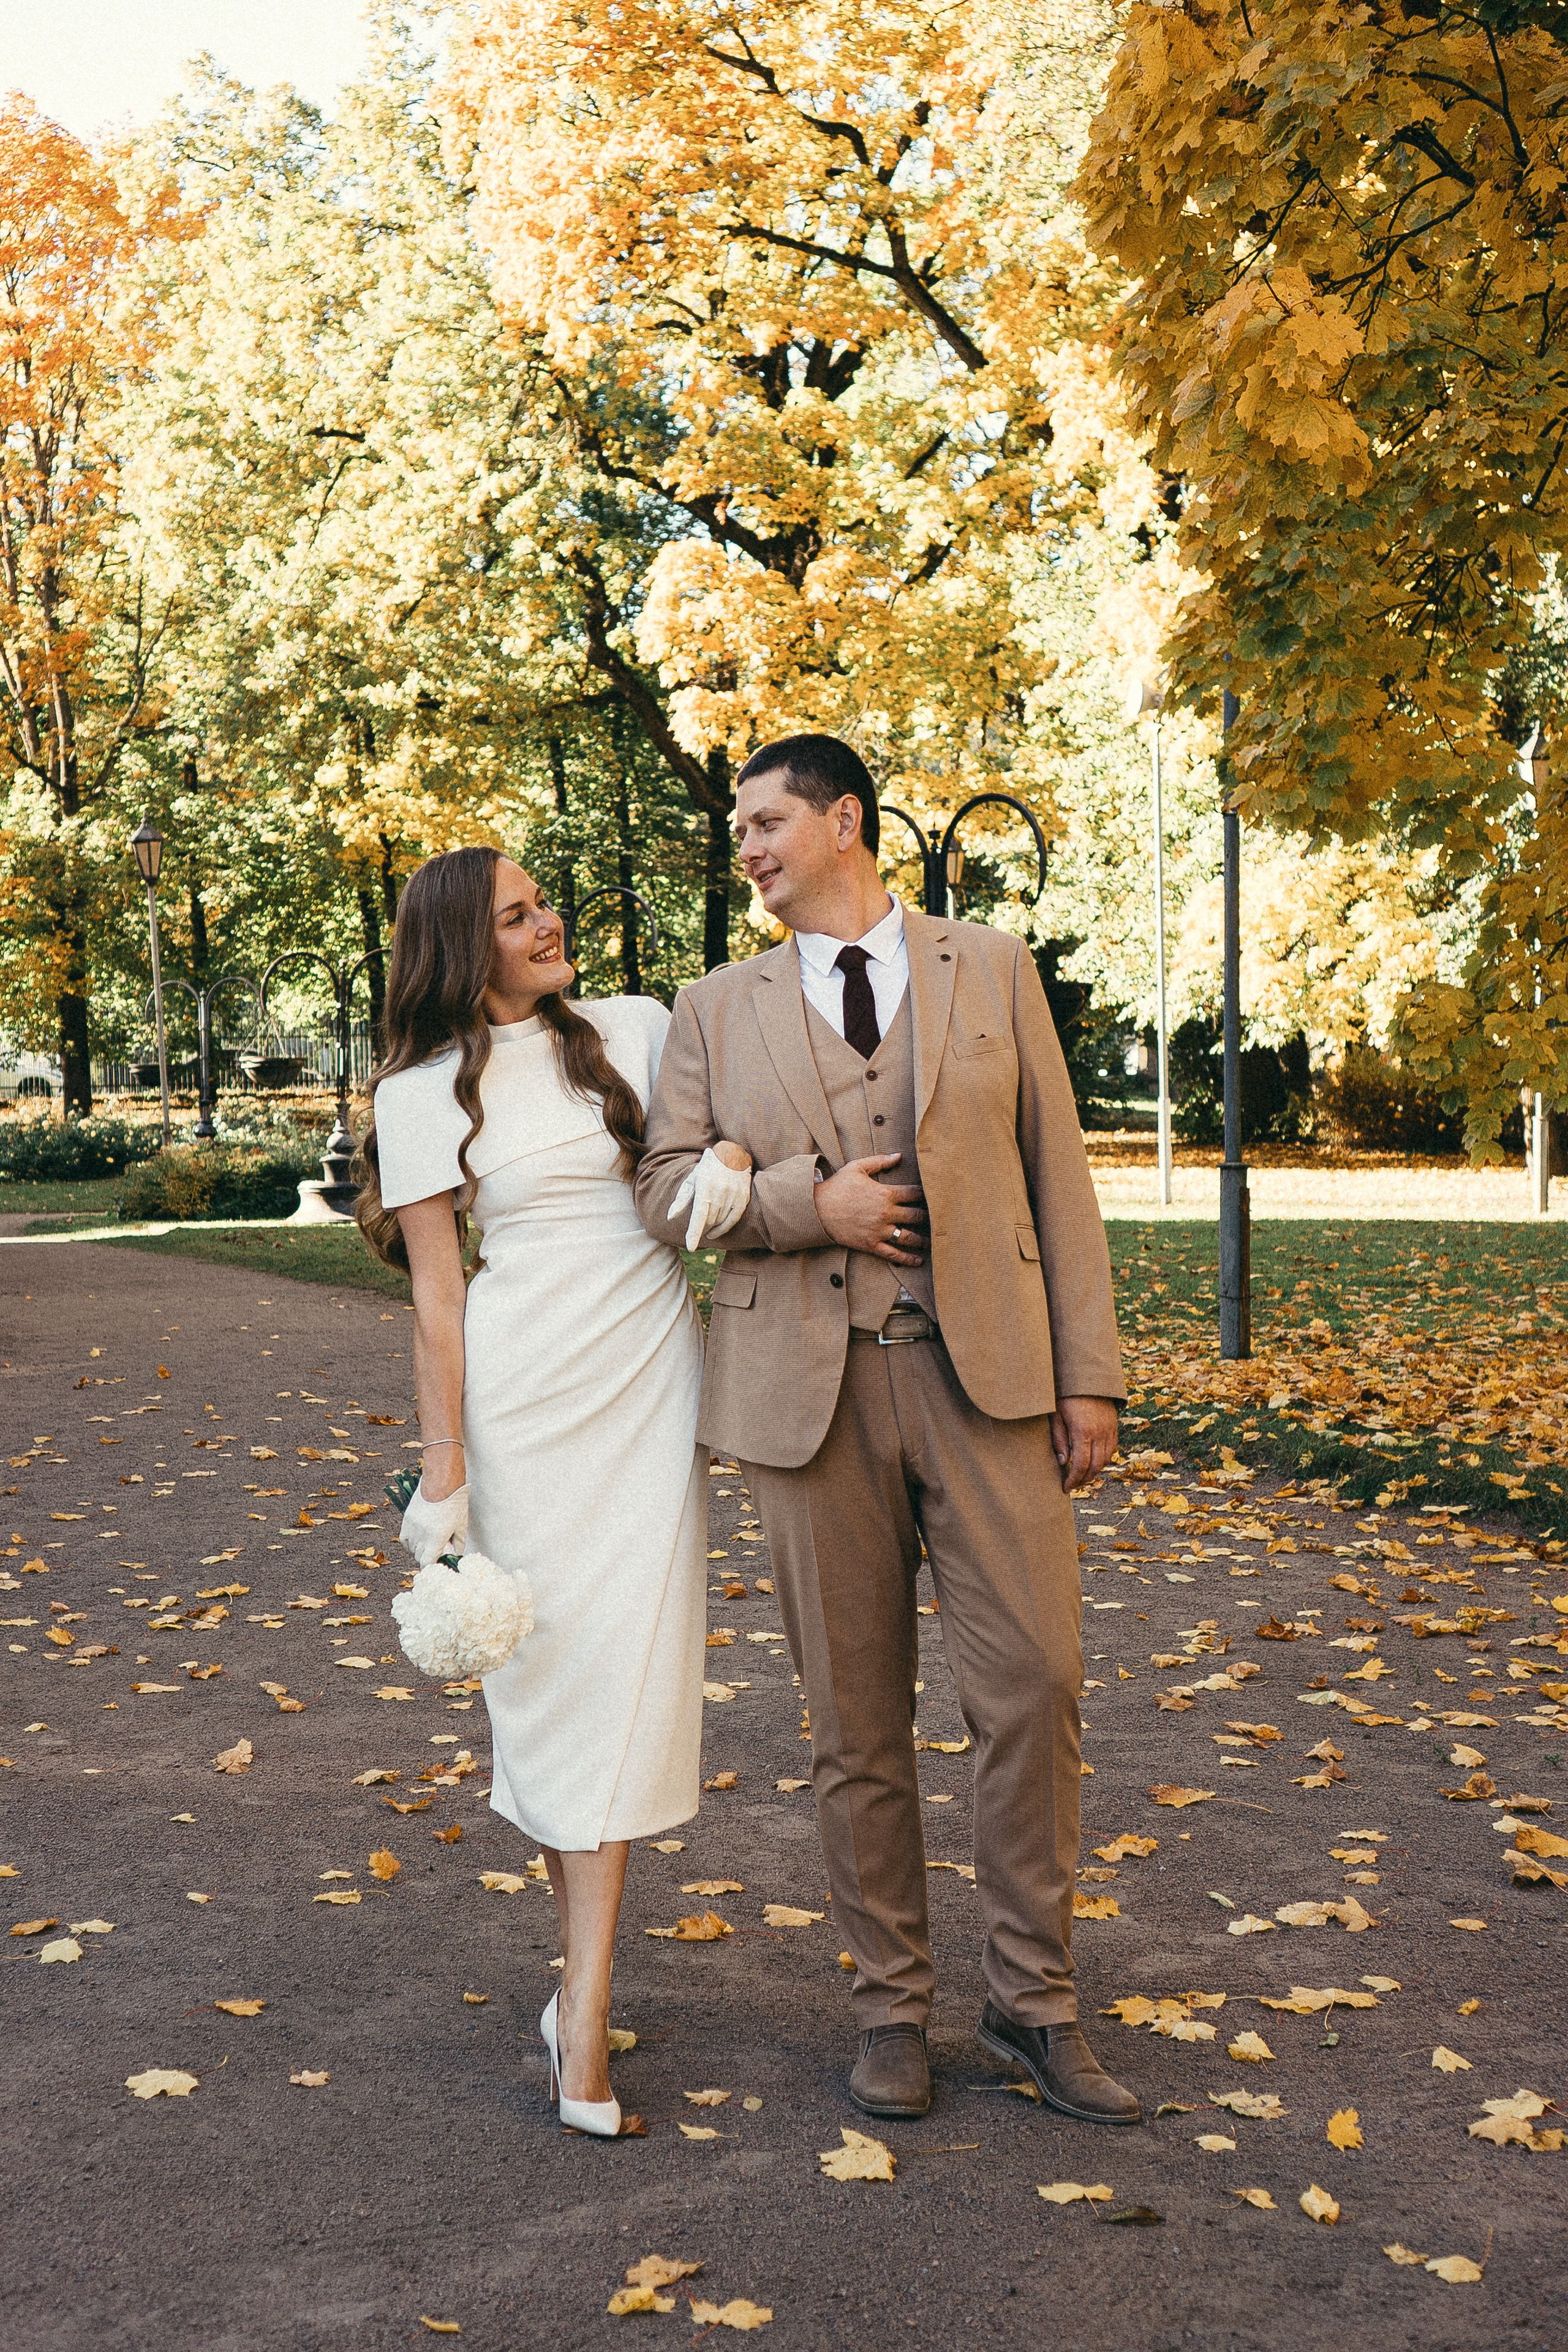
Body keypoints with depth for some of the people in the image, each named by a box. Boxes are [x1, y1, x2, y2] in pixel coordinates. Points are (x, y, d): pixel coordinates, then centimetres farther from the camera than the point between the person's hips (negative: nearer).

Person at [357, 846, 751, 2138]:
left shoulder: (632, 1030, 8)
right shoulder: (425, 1092, 1)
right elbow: (437, 1294, -1)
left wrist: (727, 1150, -9)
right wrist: (443, 1473, -5)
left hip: (653, 1387, 2)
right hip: (526, 1396, -2)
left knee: (628, 1672, -2)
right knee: (550, 1669, 3)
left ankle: (585, 2014, 4)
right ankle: (588, 1963, 20)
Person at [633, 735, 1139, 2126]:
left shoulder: (992, 971, 10)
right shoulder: (718, 1012, 11)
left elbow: (1055, 1173, 7)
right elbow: (666, 1188, 5)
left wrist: (1091, 1373, 1)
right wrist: (811, 1200, -12)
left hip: (983, 1375, 0)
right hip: (812, 1390, 1)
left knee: (1035, 1682, -5)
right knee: (857, 1720, 5)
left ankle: (1033, 1998, 13)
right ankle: (893, 2006, 21)